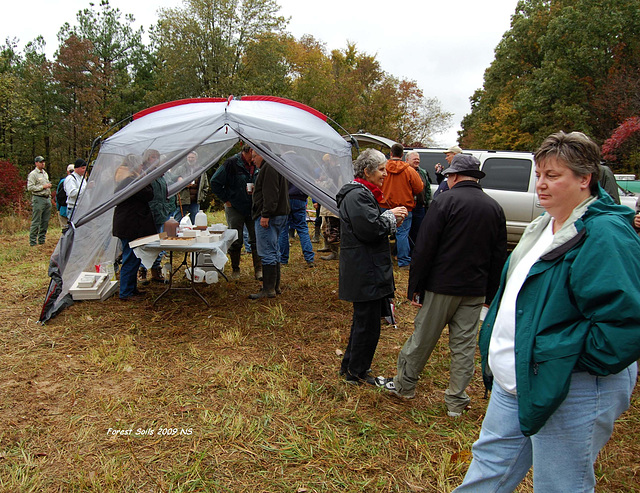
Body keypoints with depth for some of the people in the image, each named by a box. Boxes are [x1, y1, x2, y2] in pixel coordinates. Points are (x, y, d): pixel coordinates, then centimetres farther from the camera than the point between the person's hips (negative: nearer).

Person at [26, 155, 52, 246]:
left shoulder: (45, 173, 19)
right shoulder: (33, 174, -6)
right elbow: (30, 187, -13)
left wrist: (50, 197, 21)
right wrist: (43, 187, -15)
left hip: (47, 199, 8)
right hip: (38, 199, -8)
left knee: (45, 221, 8)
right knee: (36, 222, -8)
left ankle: (41, 240, 15)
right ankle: (32, 241, -4)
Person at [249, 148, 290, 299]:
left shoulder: (269, 168, -13)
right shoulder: (274, 166, 20)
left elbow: (270, 194, -22)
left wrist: (265, 215, -24)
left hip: (268, 217, -11)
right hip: (280, 215, 11)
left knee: (267, 253, -8)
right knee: (273, 251, 15)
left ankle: (268, 290, -4)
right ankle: (275, 285, 22)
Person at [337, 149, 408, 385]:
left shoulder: (363, 193, 18)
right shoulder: (357, 195, -17)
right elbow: (369, 228, -26)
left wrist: (391, 217, 4)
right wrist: (391, 217, -10)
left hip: (368, 270, 11)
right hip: (364, 273, -11)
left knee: (364, 320, 20)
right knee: (368, 324, 0)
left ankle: (350, 366, 34)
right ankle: (357, 374, 16)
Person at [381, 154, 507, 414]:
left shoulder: (445, 200, -11)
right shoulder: (495, 208, 7)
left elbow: (424, 249, -14)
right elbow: (499, 256, 11)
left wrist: (415, 286, -7)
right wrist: (491, 292, 17)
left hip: (441, 285, -4)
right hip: (476, 290, 5)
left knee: (423, 338, 9)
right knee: (465, 344, 11)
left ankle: (404, 384, 25)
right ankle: (457, 400, 21)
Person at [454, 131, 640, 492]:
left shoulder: (606, 235, -21)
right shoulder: (546, 225, 9)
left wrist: (570, 360, -21)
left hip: (571, 394, -9)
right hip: (516, 380, 9)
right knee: (491, 462, 22)